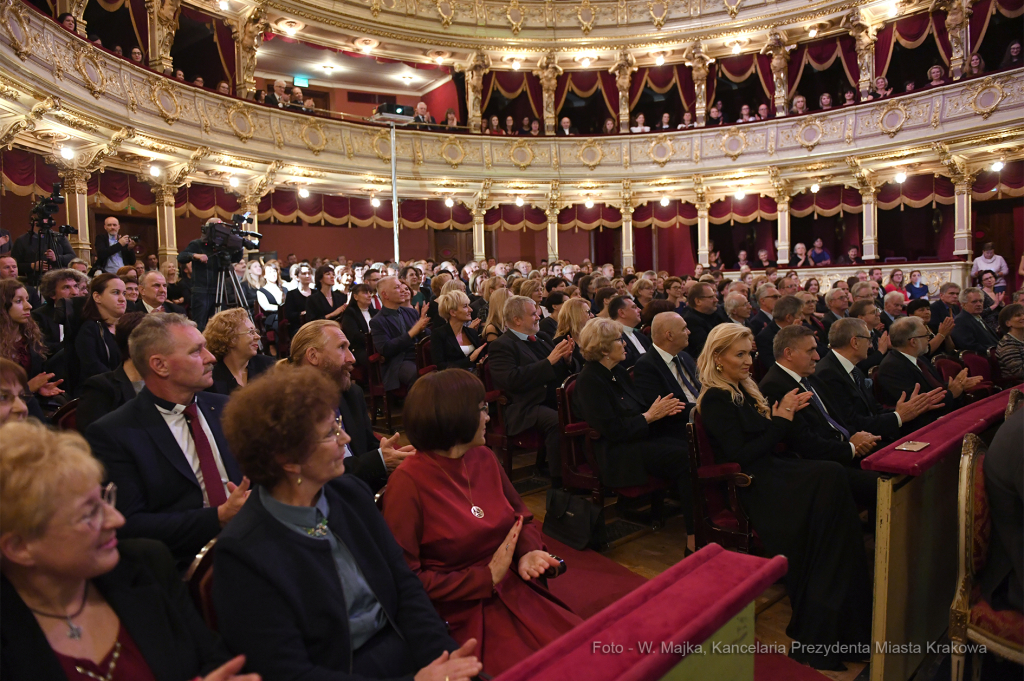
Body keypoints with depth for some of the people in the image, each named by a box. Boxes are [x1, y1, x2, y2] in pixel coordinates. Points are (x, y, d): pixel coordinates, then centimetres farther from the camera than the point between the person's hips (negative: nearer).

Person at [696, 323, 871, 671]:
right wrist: (780, 422, -11)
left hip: (771, 470, 8)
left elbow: (764, 438, 16)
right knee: (831, 477, -26)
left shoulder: (744, 389, 18)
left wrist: (787, 414, 0)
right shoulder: (716, 399, -9)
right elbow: (740, 455, -15)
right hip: (752, 485, -8)